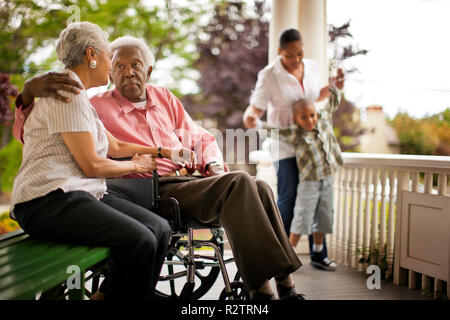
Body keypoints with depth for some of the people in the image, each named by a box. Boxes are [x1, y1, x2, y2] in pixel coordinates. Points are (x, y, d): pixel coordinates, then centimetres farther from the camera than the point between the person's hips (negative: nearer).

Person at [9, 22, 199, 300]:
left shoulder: (80, 97, 22)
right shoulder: (68, 94, -10)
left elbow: (115, 147, 26)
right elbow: (92, 165, -14)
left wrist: (164, 152, 26)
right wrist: (136, 165, 4)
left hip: (83, 193, 9)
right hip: (48, 201, -9)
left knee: (160, 228, -9)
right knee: (139, 240, -27)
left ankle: (105, 294, 0)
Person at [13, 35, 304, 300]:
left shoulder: (164, 98, 20)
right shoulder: (97, 108, 3)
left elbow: (200, 138, 25)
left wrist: (214, 166, 5)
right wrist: (30, 91, -24)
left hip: (193, 180, 6)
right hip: (158, 191, -6)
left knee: (259, 187, -19)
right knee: (239, 183, -28)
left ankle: (284, 282, -16)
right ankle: (261, 288, -27)